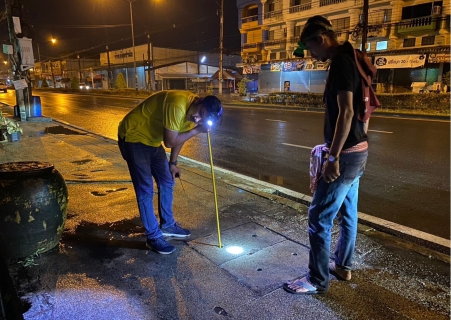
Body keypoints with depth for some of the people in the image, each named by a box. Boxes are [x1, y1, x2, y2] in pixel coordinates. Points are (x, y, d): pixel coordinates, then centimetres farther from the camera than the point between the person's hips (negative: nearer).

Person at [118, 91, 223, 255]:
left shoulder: (191, 110, -4)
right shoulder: (178, 105, -34)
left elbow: (179, 136, 10)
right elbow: (170, 141, -29)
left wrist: (173, 163, 12)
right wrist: (197, 130, -24)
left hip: (152, 140, 9)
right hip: (133, 137, -9)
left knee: (167, 182, 12)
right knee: (145, 190, -6)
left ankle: (168, 225, 29)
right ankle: (153, 237, 7)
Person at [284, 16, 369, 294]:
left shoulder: (341, 62, -16)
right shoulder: (351, 59, 14)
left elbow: (346, 112, -25)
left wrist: (333, 158, -23)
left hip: (347, 153, -10)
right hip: (358, 150, 10)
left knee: (319, 217, -2)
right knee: (348, 211, 18)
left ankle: (318, 280, 12)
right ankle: (343, 266, 34)